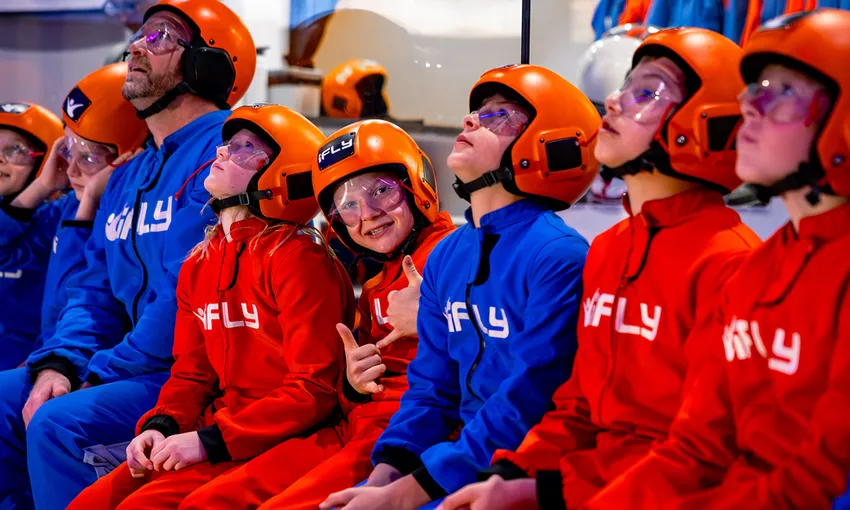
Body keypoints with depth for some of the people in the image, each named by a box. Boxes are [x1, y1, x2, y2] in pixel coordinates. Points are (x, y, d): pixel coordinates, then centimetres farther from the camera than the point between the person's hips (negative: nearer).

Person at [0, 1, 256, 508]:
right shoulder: (128, 177, 18)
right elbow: (96, 290, 16)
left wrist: (100, 375, -16)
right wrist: (59, 364, -3)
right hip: (133, 368, 9)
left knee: (58, 423, -26)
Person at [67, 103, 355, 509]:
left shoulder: (296, 259, -13)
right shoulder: (199, 265, 13)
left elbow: (314, 389, -18)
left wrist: (210, 441, -19)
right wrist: (160, 426, -3)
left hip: (275, 443, -8)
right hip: (217, 427, 8)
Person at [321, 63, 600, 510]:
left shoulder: (559, 258, -15)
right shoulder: (446, 257, 10)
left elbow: (528, 409, -19)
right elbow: (432, 387, 13)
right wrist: (383, 474, -5)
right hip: (465, 452, 7)